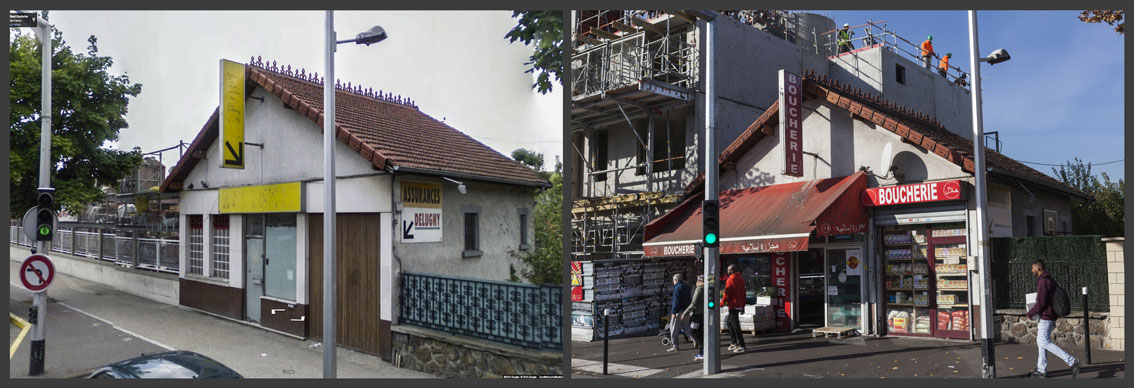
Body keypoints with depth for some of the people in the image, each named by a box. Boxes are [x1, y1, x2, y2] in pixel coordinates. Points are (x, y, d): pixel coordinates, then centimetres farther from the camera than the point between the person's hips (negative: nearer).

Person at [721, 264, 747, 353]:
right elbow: (743, 293, 16)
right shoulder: (740, 278, 12)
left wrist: (722, 303, -4)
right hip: (739, 305, 9)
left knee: (735, 325, -7)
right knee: (730, 323, 19)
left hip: (733, 305, -9)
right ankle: (734, 343, 21)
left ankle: (741, 346, -8)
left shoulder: (730, 280, -14)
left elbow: (727, 293, -16)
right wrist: (743, 306, 21)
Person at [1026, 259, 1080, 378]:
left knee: (1044, 342, -8)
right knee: (1040, 341, 13)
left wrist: (1030, 313, -7)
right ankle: (1041, 370, 16)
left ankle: (1072, 362, -13)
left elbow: (1040, 303, -21)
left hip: (1046, 316, -10)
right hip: (1051, 315, 10)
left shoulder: (1043, 282, -18)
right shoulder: (1050, 280, 14)